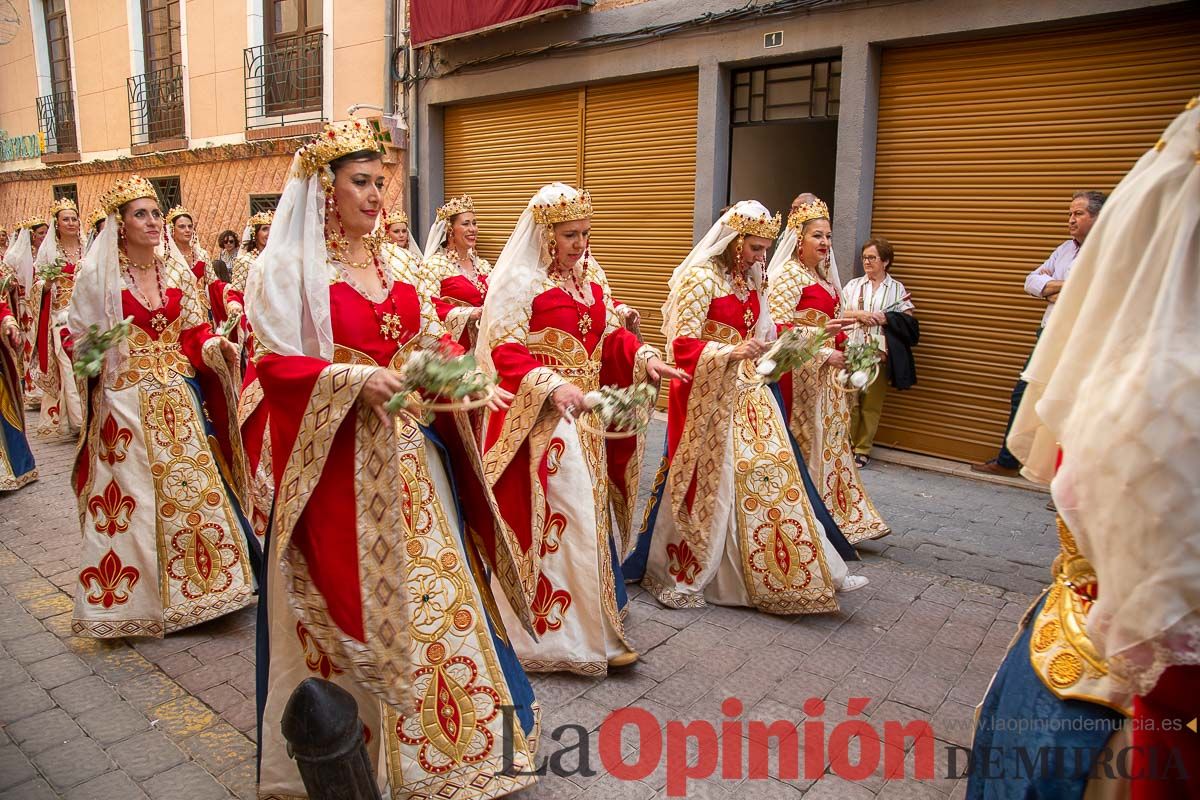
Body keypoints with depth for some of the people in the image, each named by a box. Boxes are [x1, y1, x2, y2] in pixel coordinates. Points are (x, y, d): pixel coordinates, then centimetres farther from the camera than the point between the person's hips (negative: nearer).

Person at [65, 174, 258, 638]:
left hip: (179, 400, 3)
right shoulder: (97, 276, -2)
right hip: (124, 401, -3)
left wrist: (216, 346, -9)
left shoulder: (178, 274, 9)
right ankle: (134, 601, 16)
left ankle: (196, 582, 17)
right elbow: (78, 339, 2)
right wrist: (88, 352, -19)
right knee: (130, 497, 1)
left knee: (193, 488, 3)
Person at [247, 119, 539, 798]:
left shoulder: (391, 262, 12)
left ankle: (449, 741, 29)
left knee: (431, 583, 11)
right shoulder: (288, 267, -5)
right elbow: (277, 365, -11)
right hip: (341, 458, -5)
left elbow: (432, 340, 14)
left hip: (409, 451, 6)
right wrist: (355, 378, -23)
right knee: (353, 595, 3)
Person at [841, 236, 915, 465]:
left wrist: (886, 319, -13)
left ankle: (863, 449, 14)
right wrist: (859, 314, -11)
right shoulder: (853, 284, 12)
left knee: (871, 403, 3)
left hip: (879, 352, -1)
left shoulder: (897, 288, 8)